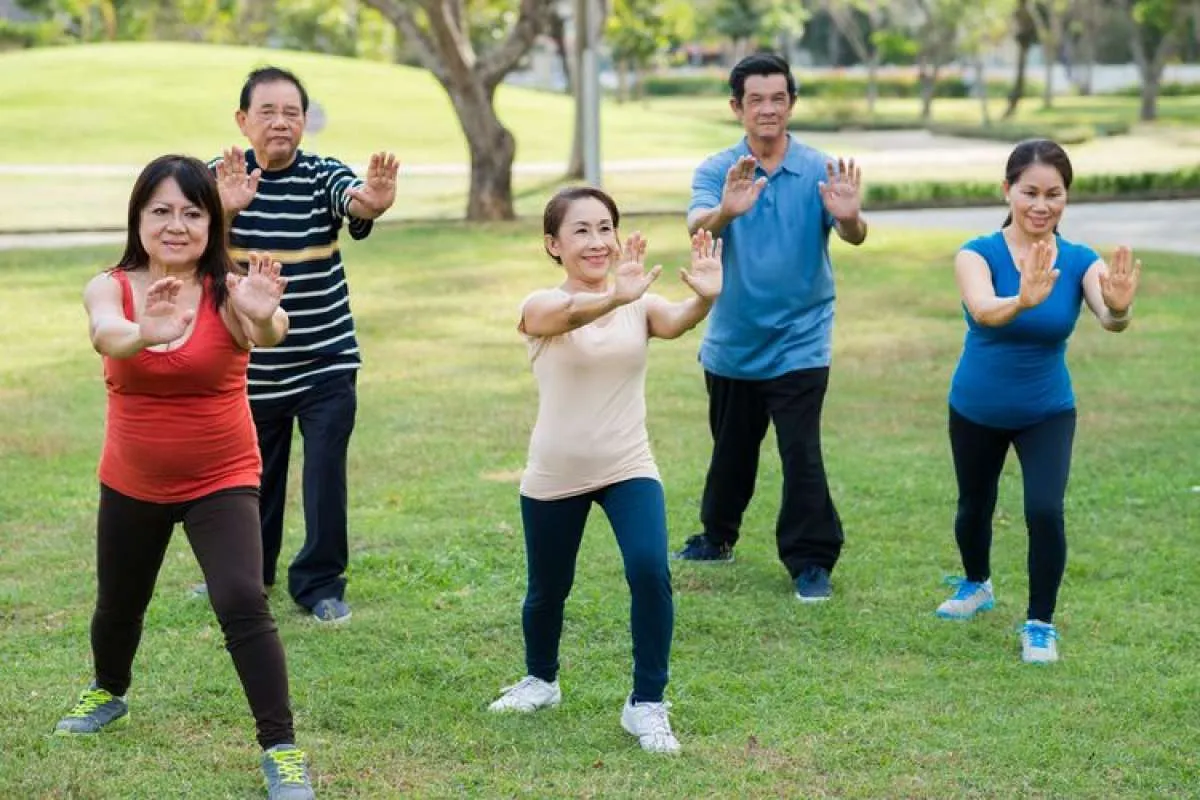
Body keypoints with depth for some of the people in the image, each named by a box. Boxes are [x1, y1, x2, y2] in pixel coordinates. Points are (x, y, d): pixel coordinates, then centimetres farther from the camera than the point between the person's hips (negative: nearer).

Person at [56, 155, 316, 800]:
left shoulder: (226, 292, -17)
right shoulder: (110, 288, -12)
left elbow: (267, 336, -39)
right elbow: (106, 335, -36)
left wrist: (264, 318, -64)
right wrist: (143, 334, -60)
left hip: (221, 482, -3)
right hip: (131, 485, 3)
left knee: (242, 603, -22)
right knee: (118, 604, 22)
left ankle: (281, 748, -10)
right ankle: (108, 691, 54)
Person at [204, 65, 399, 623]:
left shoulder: (323, 175, -7)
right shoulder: (222, 177, -5)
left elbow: (354, 203, -29)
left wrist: (372, 201, -55)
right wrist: (224, 208, -48)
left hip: (326, 362, -1)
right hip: (252, 363, 1)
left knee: (326, 472, -7)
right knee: (252, 475, 13)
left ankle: (320, 581, 8)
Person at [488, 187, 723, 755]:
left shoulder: (639, 305, -3)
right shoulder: (541, 307, -10)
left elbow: (674, 323, -26)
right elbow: (572, 313, -35)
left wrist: (704, 299, -49)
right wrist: (616, 297, -57)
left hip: (628, 468, 1)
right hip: (554, 476, -1)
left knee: (649, 571, -20)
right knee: (547, 589, 14)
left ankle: (647, 704, -6)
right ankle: (541, 680, 44)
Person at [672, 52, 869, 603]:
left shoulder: (819, 171, -6)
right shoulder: (717, 171, -4)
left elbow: (853, 236, -20)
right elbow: (697, 225, -24)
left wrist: (848, 217, -45)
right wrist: (726, 211, -48)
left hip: (798, 343, -2)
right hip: (732, 342, 2)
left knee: (801, 453, -11)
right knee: (731, 448, 18)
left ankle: (811, 562, 0)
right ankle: (717, 537, 38)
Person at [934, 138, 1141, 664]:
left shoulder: (1080, 261, -16)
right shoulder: (978, 253, -21)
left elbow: (1110, 320, -35)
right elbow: (983, 310, -43)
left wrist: (1119, 307, -59)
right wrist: (1024, 301, -65)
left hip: (1047, 414, 0)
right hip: (976, 412, 0)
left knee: (1045, 512, -19)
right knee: (975, 506, 20)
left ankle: (1040, 624, 2)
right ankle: (977, 585, 51)